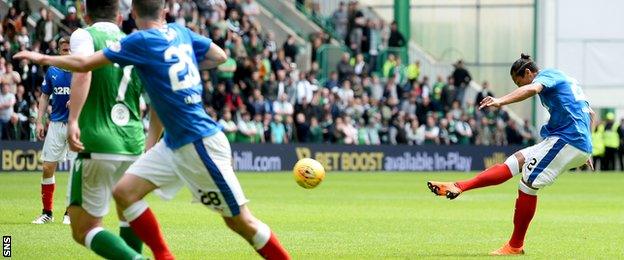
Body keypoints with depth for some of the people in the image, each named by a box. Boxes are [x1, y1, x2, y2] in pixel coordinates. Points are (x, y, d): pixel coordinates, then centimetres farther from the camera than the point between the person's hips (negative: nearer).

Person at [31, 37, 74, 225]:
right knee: (47, 167, 0)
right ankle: (47, 212, 10)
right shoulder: (52, 72, 7)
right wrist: (39, 121, 7)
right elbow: (44, 97, 14)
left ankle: (70, 213, 6)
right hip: (56, 124, 3)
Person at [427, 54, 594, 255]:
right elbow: (590, 113, 33)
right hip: (581, 146, 10)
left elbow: (532, 88, -28)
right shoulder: (565, 80, 27)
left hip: (566, 140, -10)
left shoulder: (547, 74, -3)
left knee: (528, 183, -9)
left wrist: (501, 101, -42)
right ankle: (460, 187, -4)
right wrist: (585, 153, 34)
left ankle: (515, 246, -4)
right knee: (516, 161, 6)